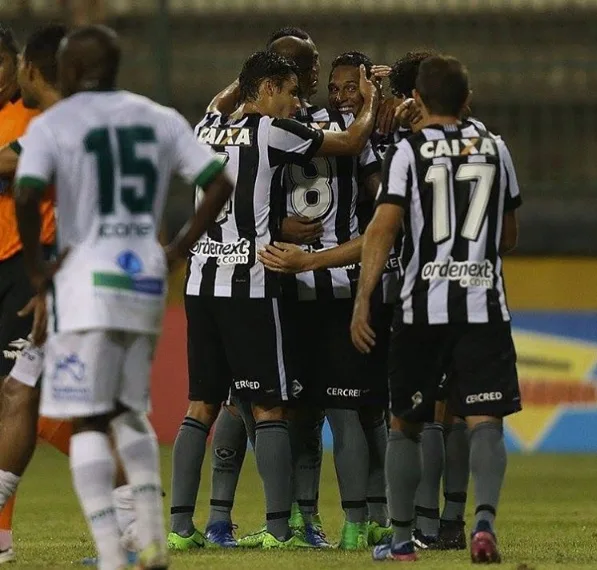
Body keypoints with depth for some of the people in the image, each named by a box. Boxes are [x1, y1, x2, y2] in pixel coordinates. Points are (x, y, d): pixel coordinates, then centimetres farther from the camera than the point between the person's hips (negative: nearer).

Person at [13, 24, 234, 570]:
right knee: (129, 412, 20)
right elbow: (220, 183, 7)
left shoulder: (52, 124, -3)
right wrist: (177, 251, 10)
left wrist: (35, 270, -7)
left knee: (87, 422, -1)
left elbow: (26, 198, -18)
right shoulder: (160, 119, 12)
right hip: (146, 280, 5)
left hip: (87, 279, -5)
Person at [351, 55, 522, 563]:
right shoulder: (495, 150, 9)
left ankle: (401, 539, 14)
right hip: (484, 305, 1)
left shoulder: (408, 152, -2)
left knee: (406, 425, 12)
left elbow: (382, 230, -11)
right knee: (484, 420, -3)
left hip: (423, 308, -1)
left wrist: (363, 301, -10)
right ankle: (485, 517, -26)